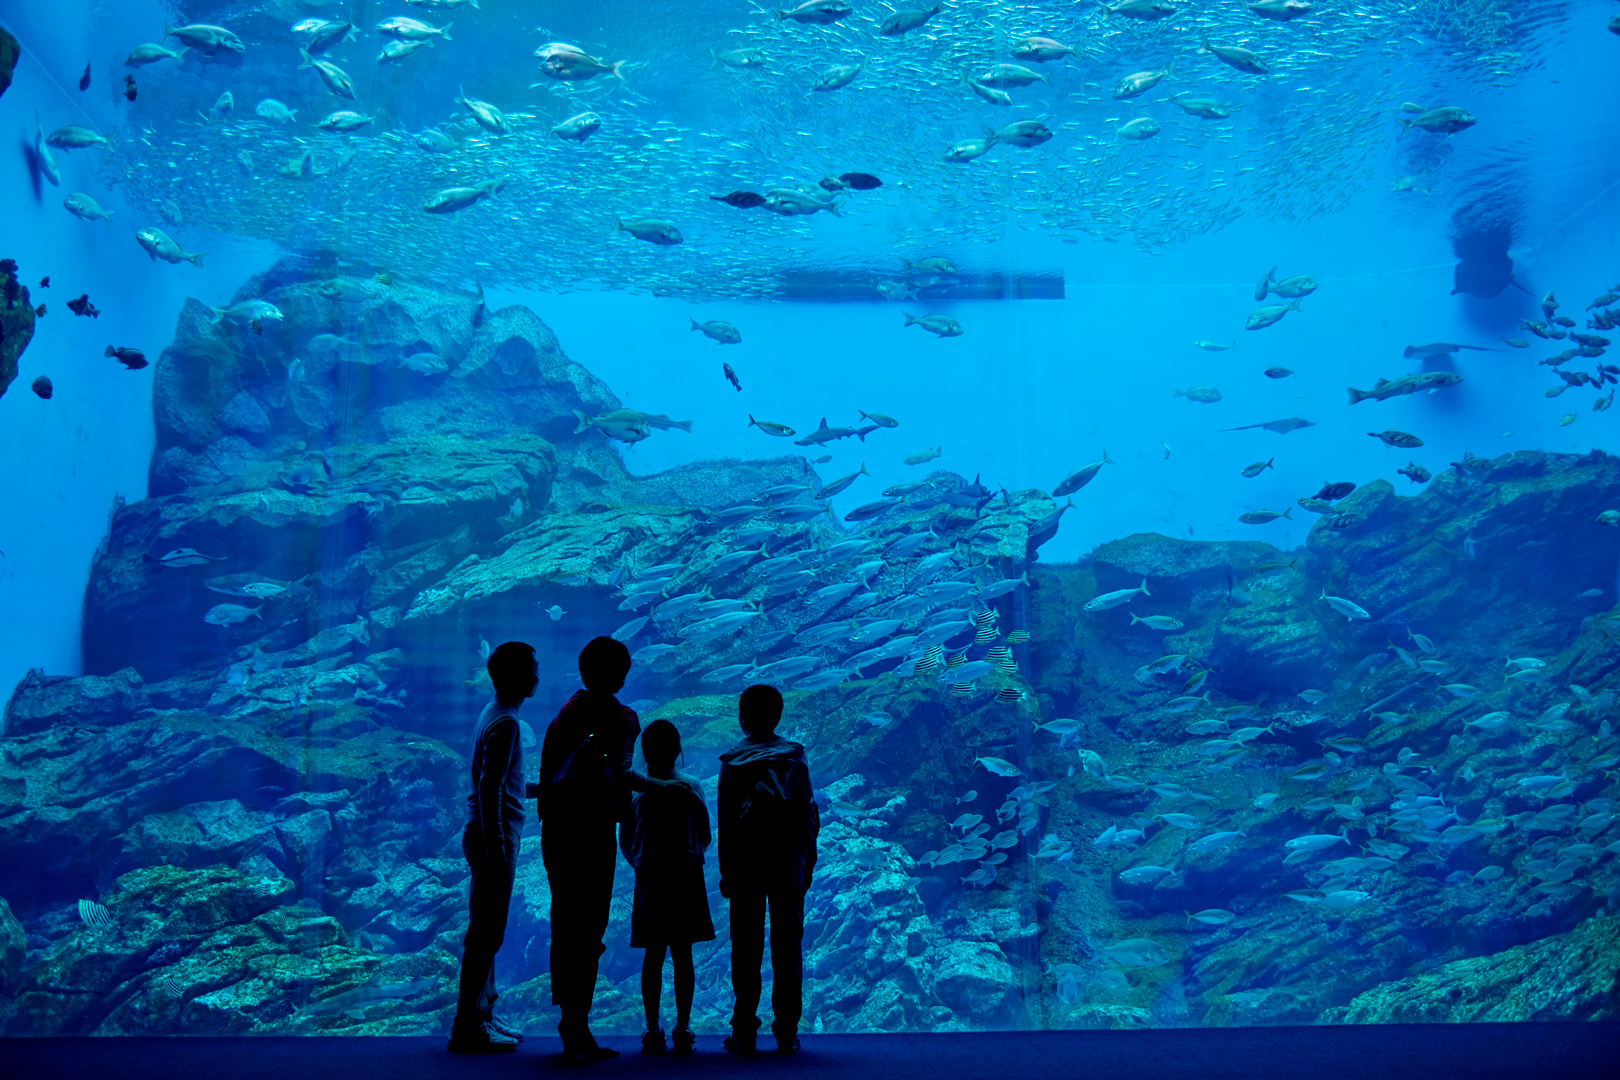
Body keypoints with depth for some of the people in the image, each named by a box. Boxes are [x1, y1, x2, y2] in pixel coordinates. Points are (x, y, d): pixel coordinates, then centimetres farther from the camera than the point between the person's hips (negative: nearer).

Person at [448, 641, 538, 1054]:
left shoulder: (496, 715, 14)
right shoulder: (505, 723, -16)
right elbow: (489, 788, -22)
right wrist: (496, 845, -23)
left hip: (490, 835, 10)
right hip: (494, 835, -10)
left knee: (486, 931, 15)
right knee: (486, 932, -6)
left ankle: (482, 1016, 23)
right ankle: (468, 1028, -1)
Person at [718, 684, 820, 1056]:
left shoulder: (732, 762, 1)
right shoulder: (795, 758, 3)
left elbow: (725, 820, 0)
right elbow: (808, 815, 3)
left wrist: (726, 871, 5)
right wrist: (808, 861, 10)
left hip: (745, 862, 0)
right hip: (788, 862, 1)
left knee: (746, 946, 3)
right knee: (787, 944, 3)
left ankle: (744, 1031, 3)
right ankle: (787, 1031, 3)